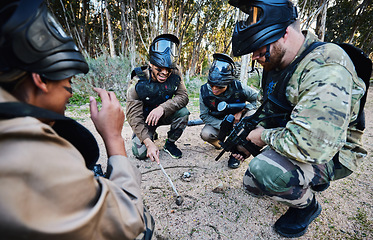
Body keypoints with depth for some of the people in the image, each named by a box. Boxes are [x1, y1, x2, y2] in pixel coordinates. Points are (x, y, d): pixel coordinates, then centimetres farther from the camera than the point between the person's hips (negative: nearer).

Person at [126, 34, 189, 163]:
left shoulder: (174, 74, -16)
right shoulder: (138, 83, -25)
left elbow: (183, 96, -19)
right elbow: (134, 117, -25)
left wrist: (162, 108, -38)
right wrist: (149, 143, -36)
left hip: (165, 114, 3)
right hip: (145, 118, -2)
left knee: (182, 112, -28)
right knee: (141, 153, -18)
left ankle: (170, 143, -2)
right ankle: (151, 136, 20)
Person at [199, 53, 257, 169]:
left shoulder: (238, 87, -24)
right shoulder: (205, 91, -21)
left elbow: (258, 99, -10)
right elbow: (204, 115, -14)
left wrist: (241, 112, -25)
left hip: (237, 120, 0)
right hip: (218, 122, 0)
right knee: (206, 134, -30)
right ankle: (219, 143, 11)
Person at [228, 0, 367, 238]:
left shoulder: (326, 69, -32)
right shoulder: (276, 63, -2)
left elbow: (312, 147, -41)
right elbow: (268, 110, 12)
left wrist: (265, 136, -23)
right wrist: (248, 139, 3)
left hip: (329, 154, -8)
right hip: (291, 144, 9)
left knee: (264, 170, -34)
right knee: (253, 184, 18)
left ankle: (307, 205, -1)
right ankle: (312, 181, 30)